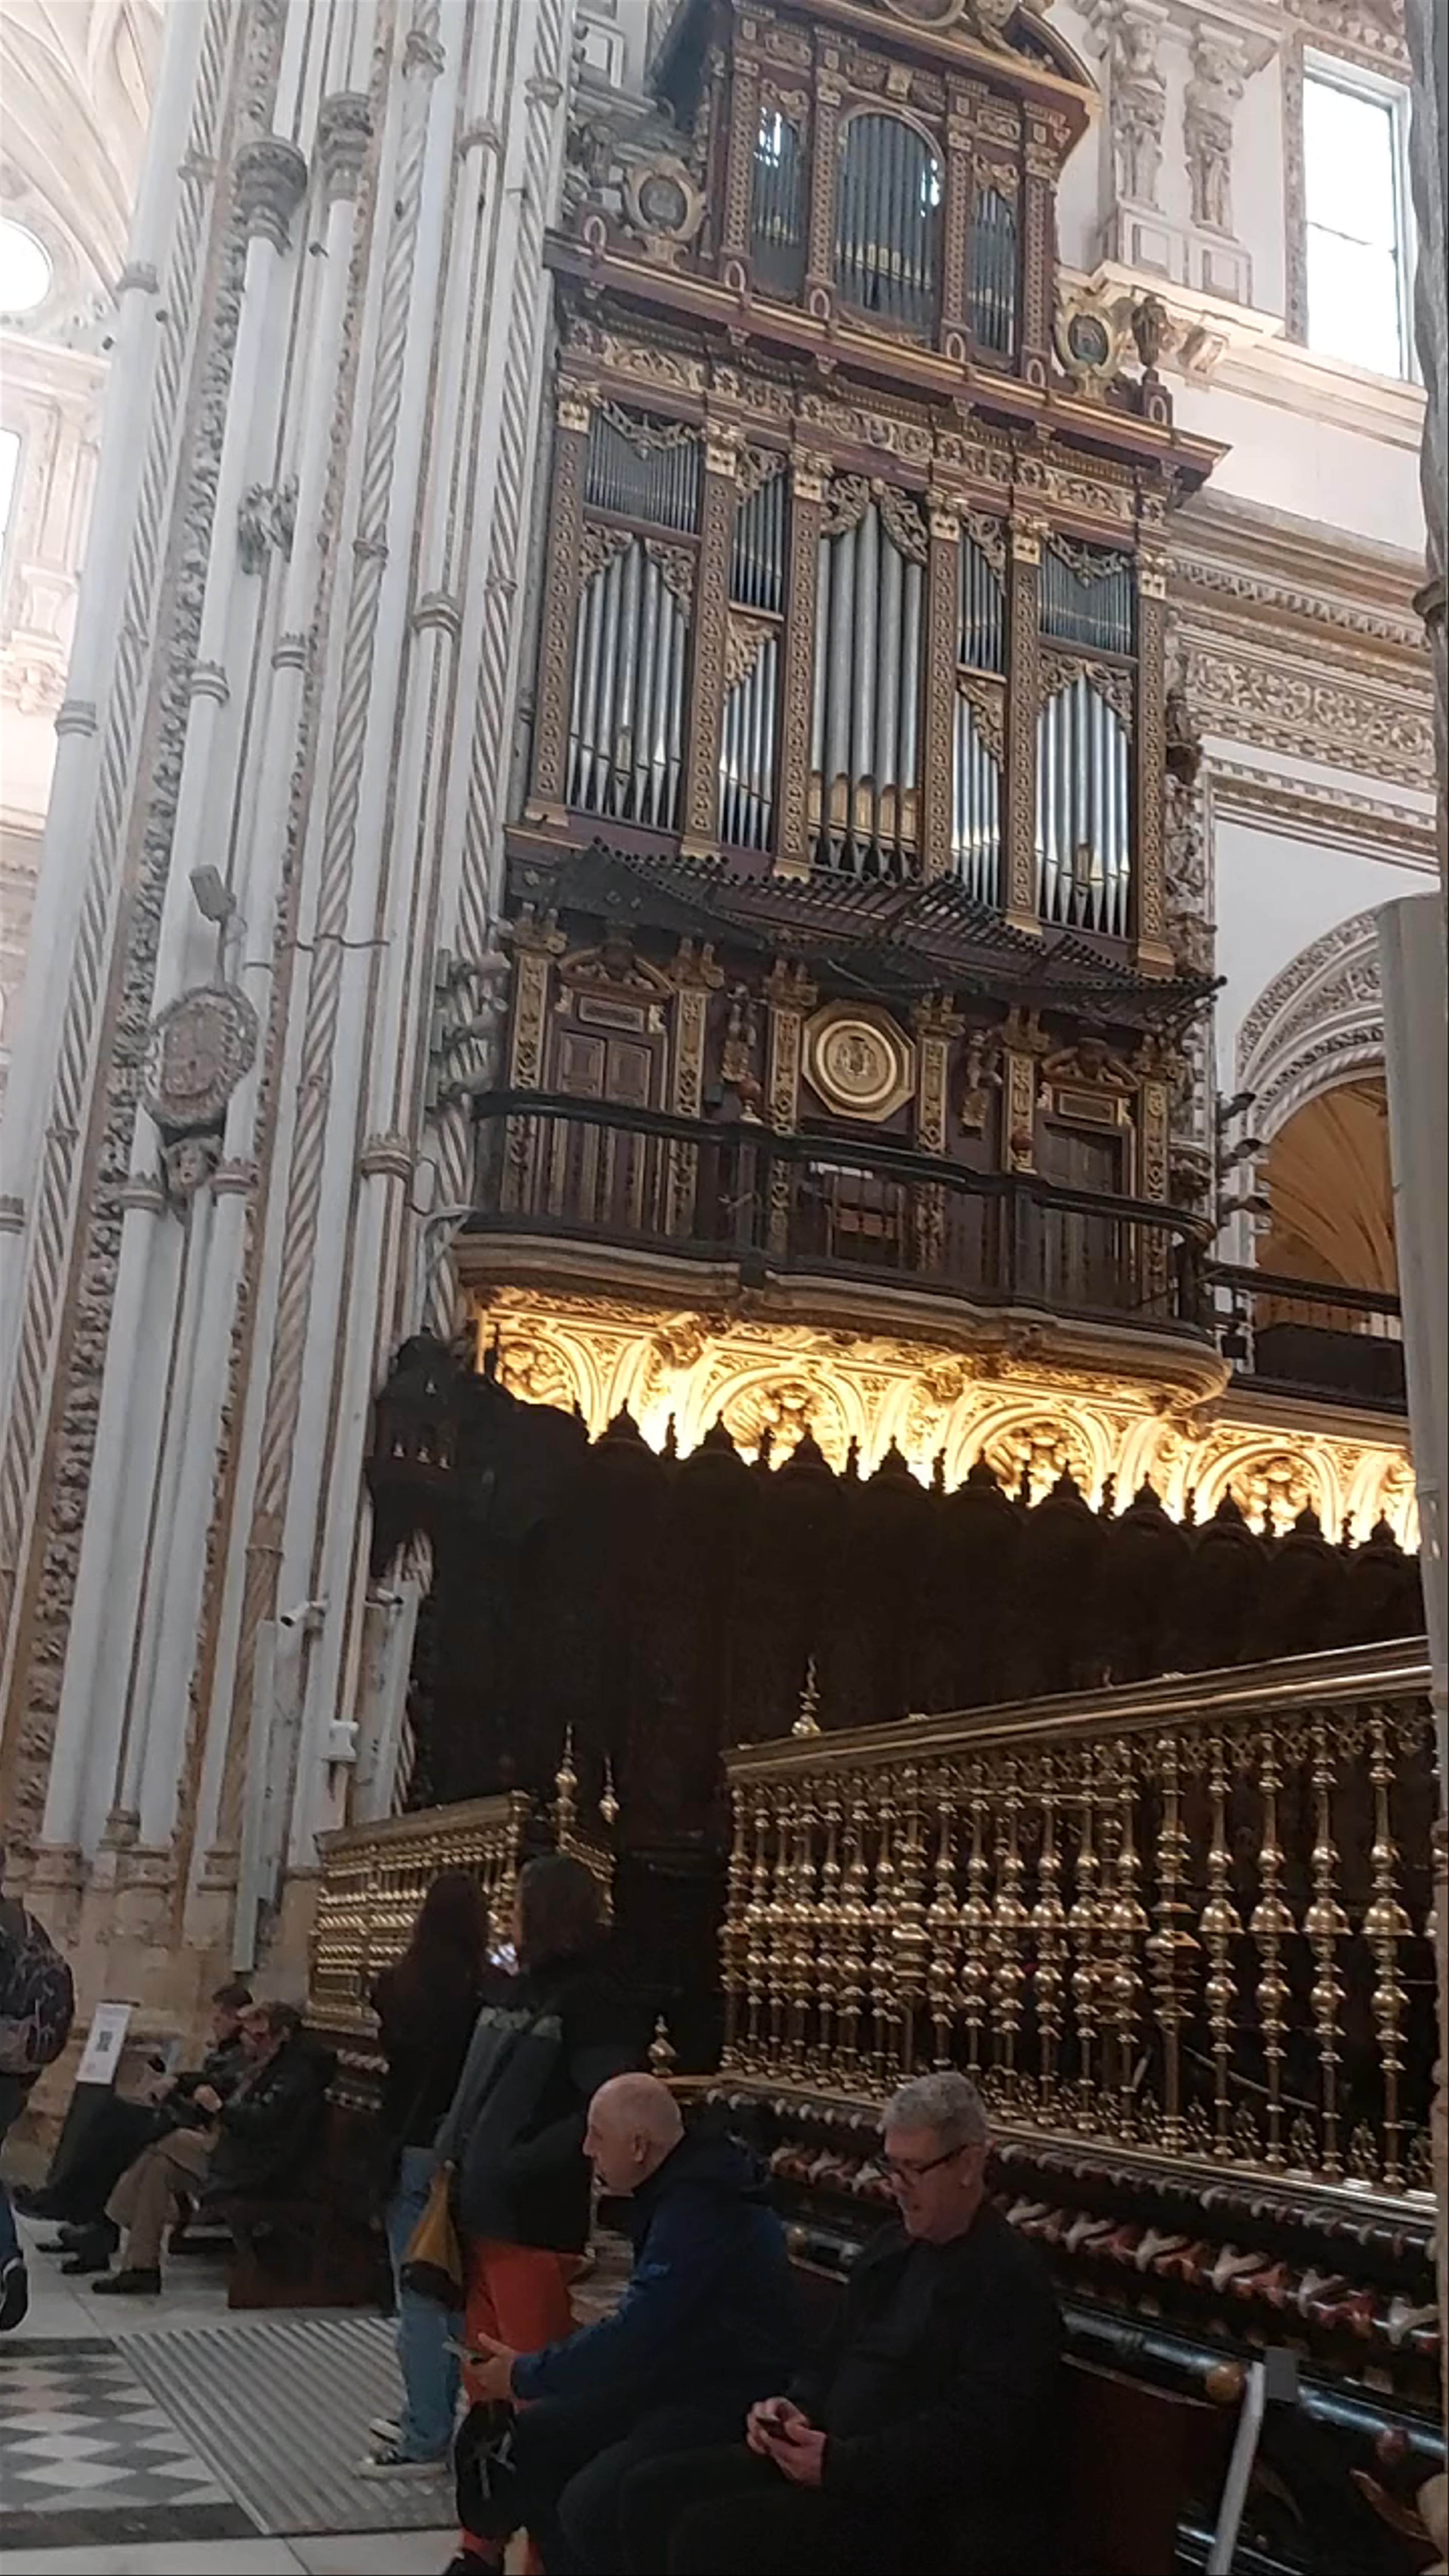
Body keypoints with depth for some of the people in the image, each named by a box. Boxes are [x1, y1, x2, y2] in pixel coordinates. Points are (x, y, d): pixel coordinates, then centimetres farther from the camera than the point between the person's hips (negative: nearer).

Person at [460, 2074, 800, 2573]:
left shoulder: (700, 2210, -25)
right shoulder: (678, 2190, 7)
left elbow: (633, 2335, -26)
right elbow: (644, 2322, 14)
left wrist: (524, 2375, -12)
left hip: (733, 2404, -10)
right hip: (679, 2378, 10)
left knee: (590, 2504, -26)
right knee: (532, 2439, 5)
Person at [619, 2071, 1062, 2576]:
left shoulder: (1013, 2280, -14)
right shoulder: (894, 2246, 14)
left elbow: (975, 2432, -22)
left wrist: (841, 2462, -25)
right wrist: (796, 2408, -1)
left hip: (927, 2507, -9)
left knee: (710, 2535, -23)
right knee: (653, 2492, -3)